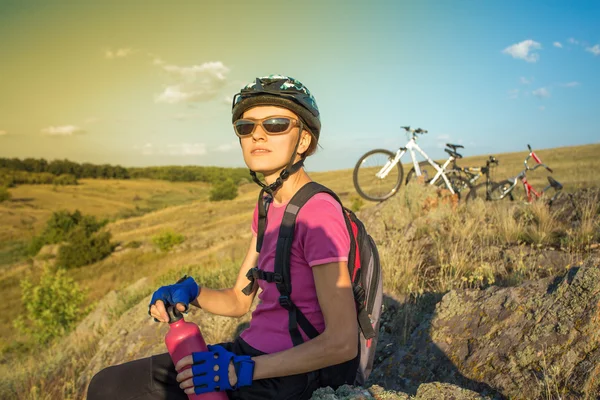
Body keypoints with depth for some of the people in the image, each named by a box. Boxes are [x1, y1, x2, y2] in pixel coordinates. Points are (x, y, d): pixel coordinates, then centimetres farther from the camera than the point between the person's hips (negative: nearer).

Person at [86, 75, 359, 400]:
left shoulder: (319, 212, -21)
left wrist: (242, 369, -24)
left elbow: (343, 343, -23)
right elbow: (239, 301, 10)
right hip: (252, 348, 7)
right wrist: (189, 292, -9)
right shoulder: (268, 205, 5)